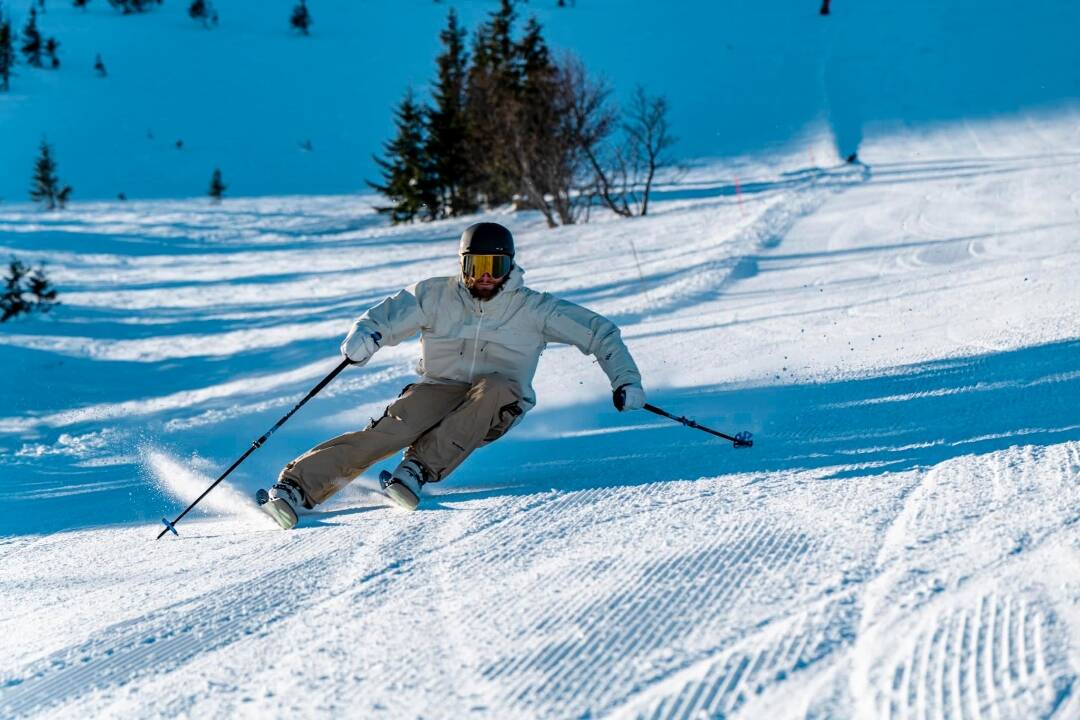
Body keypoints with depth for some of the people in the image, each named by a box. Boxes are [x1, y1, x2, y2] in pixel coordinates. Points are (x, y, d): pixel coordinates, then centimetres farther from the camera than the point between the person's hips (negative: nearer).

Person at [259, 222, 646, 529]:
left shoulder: (531, 309, -2)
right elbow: (384, 317, -3)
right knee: (391, 430, -30)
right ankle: (296, 486, -37)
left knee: (494, 387, -35)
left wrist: (625, 379, -10)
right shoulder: (436, 297, -1)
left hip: (495, 411, 0)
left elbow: (598, 331, 2)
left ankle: (418, 469, -40)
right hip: (439, 390, 0)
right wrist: (364, 335, -27)